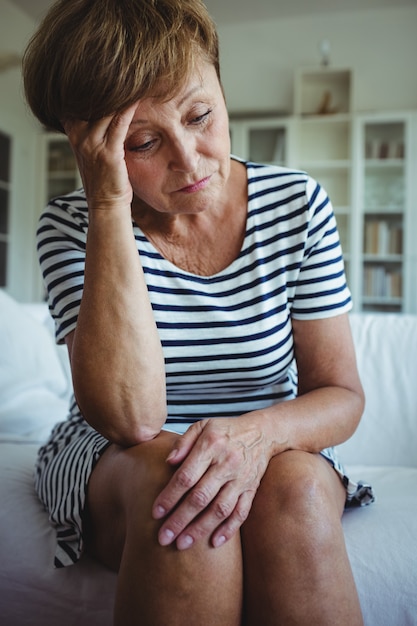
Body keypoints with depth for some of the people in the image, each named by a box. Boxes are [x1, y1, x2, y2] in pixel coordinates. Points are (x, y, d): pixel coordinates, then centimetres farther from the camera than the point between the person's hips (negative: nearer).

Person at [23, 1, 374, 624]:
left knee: (293, 486, -32)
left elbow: (342, 394, -6)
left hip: (272, 451, 1)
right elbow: (129, 416, -28)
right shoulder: (72, 225, -12)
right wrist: (109, 206, -29)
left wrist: (259, 432, -29)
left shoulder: (296, 203, -8)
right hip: (109, 466, 0)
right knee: (163, 470, -33)